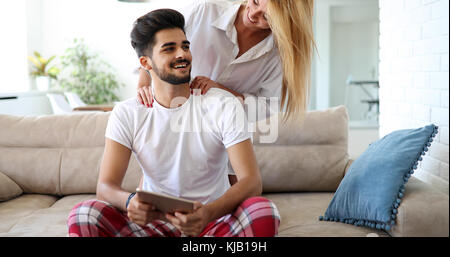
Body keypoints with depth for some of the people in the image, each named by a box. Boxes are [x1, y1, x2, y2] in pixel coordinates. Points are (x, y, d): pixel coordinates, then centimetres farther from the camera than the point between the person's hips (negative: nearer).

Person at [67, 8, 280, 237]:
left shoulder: (223, 105, -7)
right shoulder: (126, 114, -2)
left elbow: (251, 181, -15)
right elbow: (105, 186, -8)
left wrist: (208, 213, -36)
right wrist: (129, 201, -34)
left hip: (214, 219, 0)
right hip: (154, 221, 1)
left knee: (264, 213, -32)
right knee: (82, 216, -25)